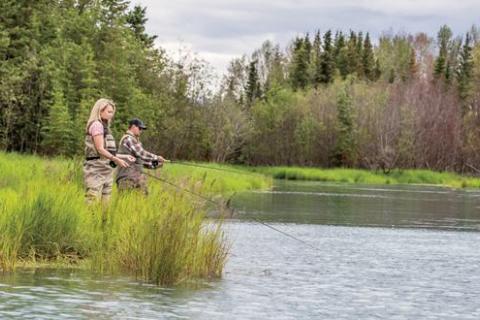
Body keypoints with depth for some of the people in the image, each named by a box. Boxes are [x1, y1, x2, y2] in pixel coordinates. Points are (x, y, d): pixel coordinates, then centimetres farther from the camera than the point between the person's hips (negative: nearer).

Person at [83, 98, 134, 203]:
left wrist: (124, 157, 15)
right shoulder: (96, 125, -7)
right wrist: (116, 159, -25)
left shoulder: (105, 126, 19)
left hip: (107, 171, 9)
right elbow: (100, 149, -16)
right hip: (96, 170, -9)